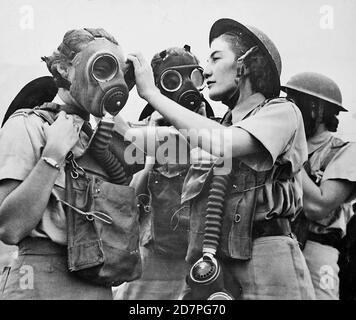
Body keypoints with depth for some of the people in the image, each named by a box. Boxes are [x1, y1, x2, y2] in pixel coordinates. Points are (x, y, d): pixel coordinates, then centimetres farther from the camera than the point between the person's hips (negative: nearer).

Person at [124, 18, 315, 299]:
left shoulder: (282, 112, -2)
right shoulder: (219, 127, 16)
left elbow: (224, 146, -22)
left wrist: (152, 93, -15)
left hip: (265, 264, -6)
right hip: (210, 267, 6)